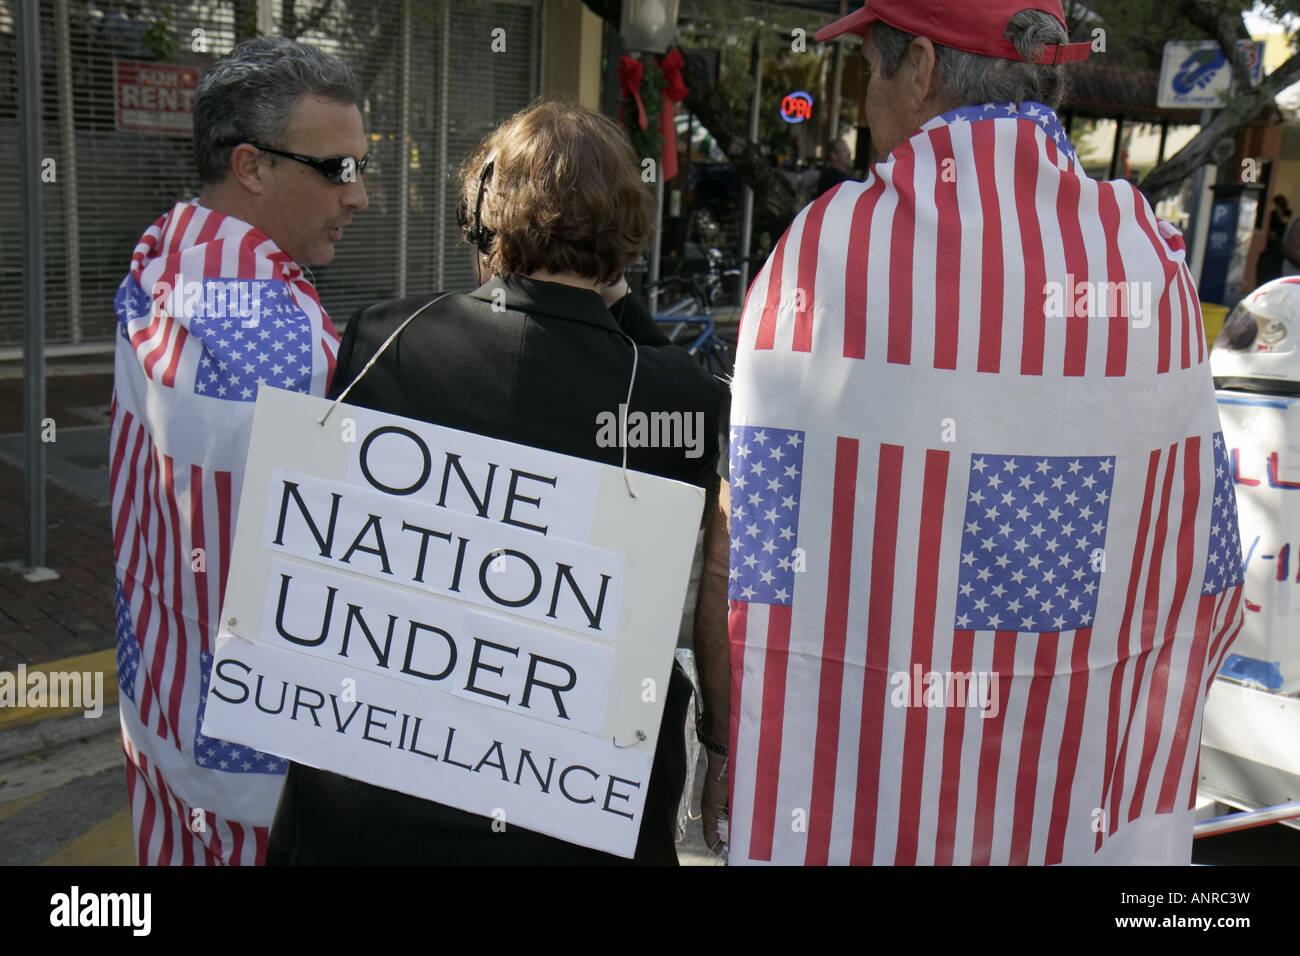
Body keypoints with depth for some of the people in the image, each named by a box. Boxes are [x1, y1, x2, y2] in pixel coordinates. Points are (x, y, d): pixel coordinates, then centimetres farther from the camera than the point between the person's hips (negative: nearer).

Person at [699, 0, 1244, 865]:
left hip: (843, 794, -2)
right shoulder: (1149, 257, -5)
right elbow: (1196, 573, 0)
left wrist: (728, 758, 2)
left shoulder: (831, 244, -15)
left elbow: (753, 540, -13)